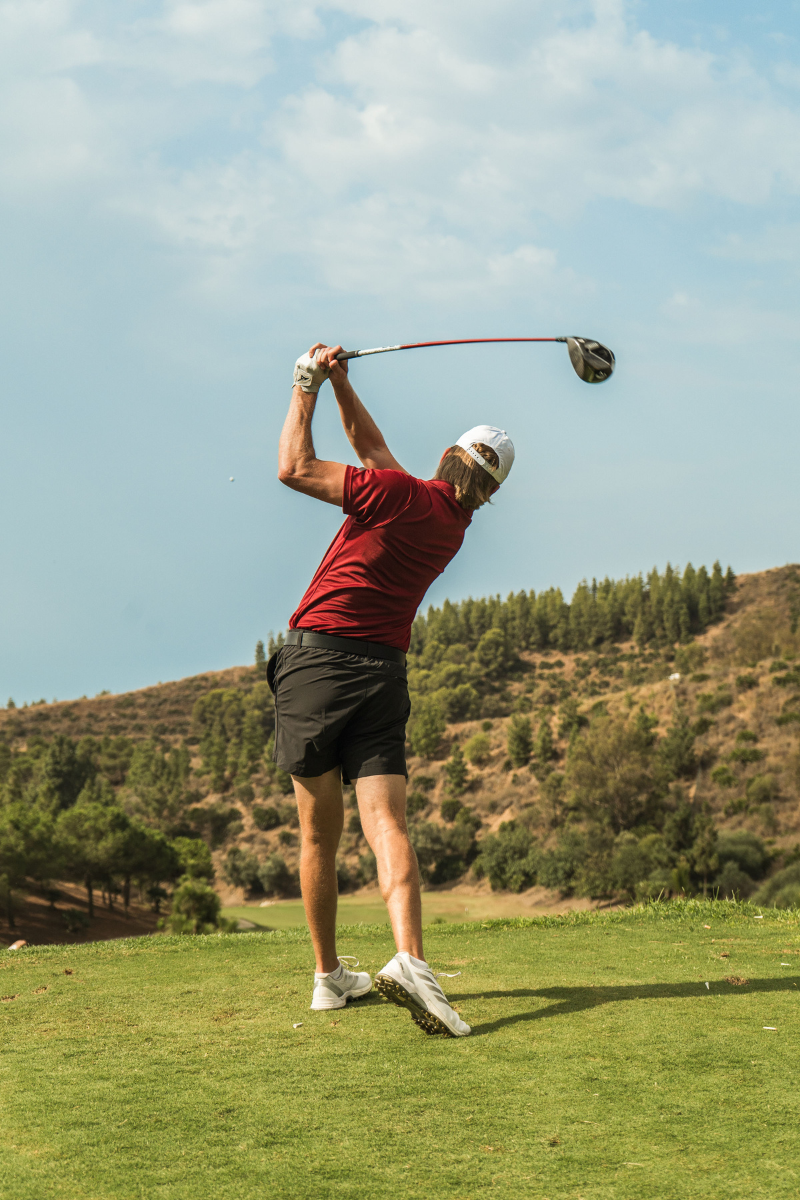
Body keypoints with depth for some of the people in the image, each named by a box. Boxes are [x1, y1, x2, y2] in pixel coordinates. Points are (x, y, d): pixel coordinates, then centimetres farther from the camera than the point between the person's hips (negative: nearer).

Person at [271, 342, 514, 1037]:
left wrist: (306, 389, 7)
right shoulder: (454, 527, 13)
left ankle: (330, 976, 13)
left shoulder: (403, 494, -6)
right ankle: (409, 959, -28)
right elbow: (372, 447, 23)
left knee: (319, 834, 6)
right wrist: (340, 381, 18)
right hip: (384, 673, 4)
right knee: (386, 824, -6)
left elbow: (296, 469, -4)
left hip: (317, 657, -3)